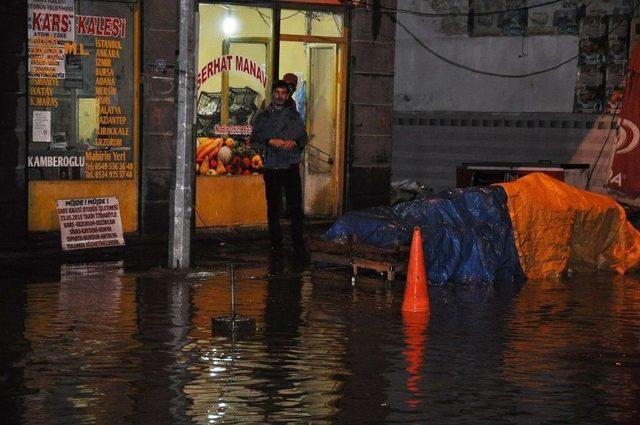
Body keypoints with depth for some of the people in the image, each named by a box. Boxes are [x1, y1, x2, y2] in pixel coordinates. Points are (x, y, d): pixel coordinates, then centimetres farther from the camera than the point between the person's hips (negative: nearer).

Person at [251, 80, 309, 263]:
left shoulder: (294, 116, 10)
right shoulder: (263, 116, 8)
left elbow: (304, 137, 11)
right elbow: (254, 140, 3)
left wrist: (294, 142, -11)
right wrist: (270, 142, -14)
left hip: (291, 167, 0)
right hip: (271, 167, 0)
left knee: (296, 207, -6)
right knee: (273, 208, 4)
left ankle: (298, 246, -4)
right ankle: (276, 245, 11)